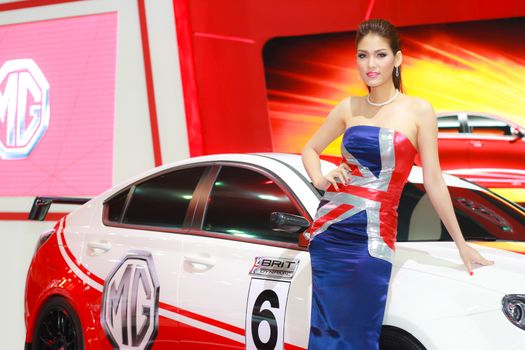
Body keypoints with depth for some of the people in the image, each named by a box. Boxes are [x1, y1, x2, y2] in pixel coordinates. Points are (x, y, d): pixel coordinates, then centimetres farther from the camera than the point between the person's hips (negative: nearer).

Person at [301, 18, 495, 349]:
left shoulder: (418, 110, -1)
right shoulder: (349, 107, 8)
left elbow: (433, 181, 2)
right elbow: (310, 149, 22)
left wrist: (462, 244, 3)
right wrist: (319, 180, 1)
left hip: (373, 238, -3)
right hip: (330, 230, 3)